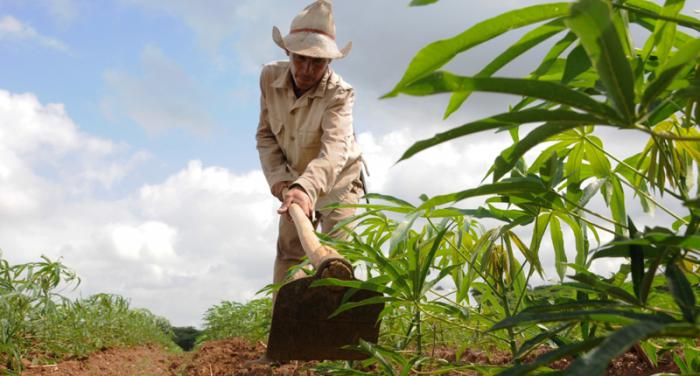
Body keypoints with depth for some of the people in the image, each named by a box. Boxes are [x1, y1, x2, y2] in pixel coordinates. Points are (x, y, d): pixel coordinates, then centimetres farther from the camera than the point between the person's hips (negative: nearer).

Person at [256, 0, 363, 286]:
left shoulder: (340, 93, -30)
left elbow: (334, 149, -46)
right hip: (293, 184, 5)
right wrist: (279, 181, -19)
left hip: (337, 184, -4)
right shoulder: (270, 77, -14)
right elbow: (265, 135, -6)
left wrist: (306, 188, -63)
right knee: (288, 254, 5)